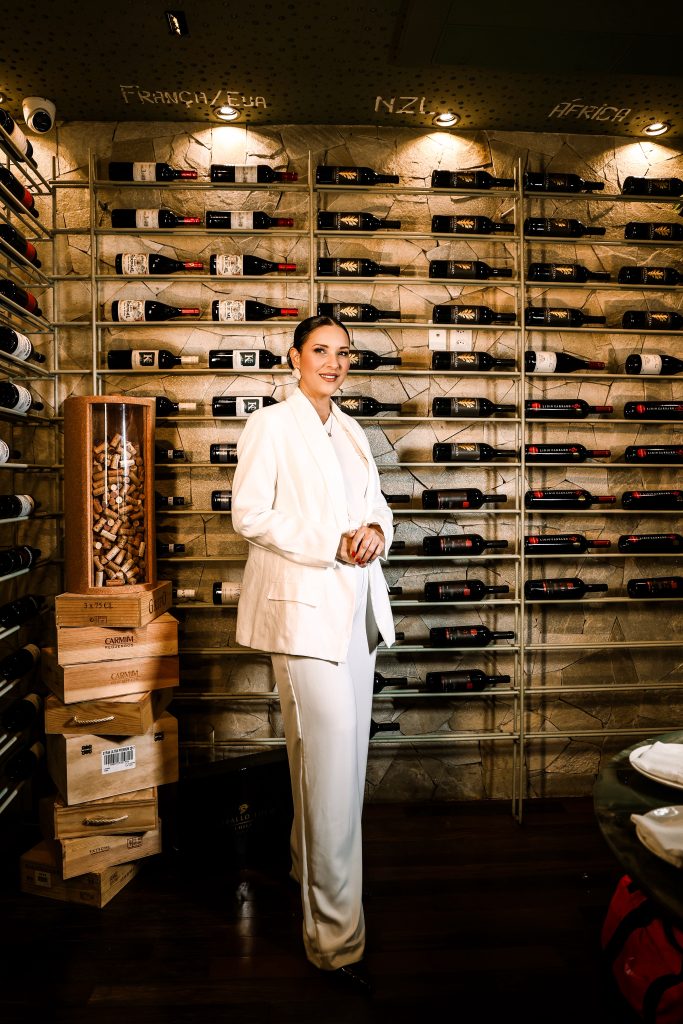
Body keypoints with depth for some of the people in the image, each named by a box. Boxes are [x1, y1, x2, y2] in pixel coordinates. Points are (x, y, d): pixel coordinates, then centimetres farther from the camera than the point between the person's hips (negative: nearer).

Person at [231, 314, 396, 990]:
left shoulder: (349, 430, 16)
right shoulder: (270, 426, -5)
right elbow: (249, 514, -11)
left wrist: (376, 527, -4)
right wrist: (332, 545, -16)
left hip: (355, 605, 8)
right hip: (304, 606, -7)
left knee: (346, 754, 16)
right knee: (328, 764, -6)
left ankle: (310, 866, 40)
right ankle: (335, 937, 8)